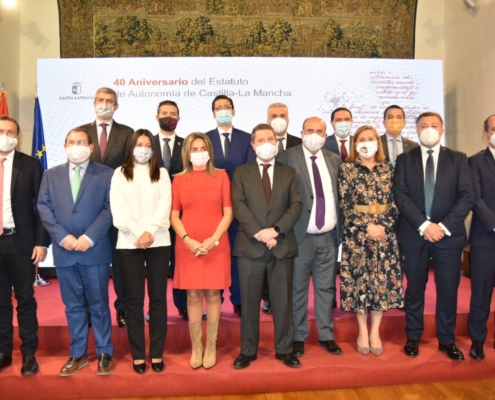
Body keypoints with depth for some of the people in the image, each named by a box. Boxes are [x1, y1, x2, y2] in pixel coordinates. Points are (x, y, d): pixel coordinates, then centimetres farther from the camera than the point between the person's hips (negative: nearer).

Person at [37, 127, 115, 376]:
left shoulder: (106, 174, 3)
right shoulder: (51, 175, 12)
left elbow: (109, 208, -6)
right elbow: (44, 207, 3)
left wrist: (89, 237, -15)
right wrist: (62, 237, -10)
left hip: (95, 250, -3)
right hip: (64, 251, 3)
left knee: (99, 304, 6)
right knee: (73, 306, 12)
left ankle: (104, 353, 20)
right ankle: (78, 354, 25)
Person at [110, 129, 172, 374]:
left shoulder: (161, 174, 12)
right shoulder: (120, 174, 9)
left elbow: (165, 205, -1)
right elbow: (118, 209, -2)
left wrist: (150, 231, -14)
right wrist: (138, 233, -13)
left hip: (159, 242, 1)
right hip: (129, 243, -1)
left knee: (158, 298, 4)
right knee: (134, 300, 4)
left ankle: (157, 353, 14)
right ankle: (138, 355, 14)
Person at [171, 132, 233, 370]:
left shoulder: (221, 176, 4)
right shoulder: (179, 180, 6)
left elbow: (228, 213, 0)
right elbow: (174, 216, 5)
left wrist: (214, 239, -11)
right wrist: (187, 240, -9)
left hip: (216, 245, -1)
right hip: (188, 246, 1)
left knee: (213, 295, 5)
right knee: (193, 295, 5)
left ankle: (211, 347, 17)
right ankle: (196, 347, 17)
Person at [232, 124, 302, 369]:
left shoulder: (289, 173, 11)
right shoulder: (241, 173, 6)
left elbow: (296, 205, 0)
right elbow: (238, 206, -5)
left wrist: (276, 229, -14)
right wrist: (258, 233, -16)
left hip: (283, 245, 1)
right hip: (250, 245, -1)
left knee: (283, 300, 9)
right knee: (249, 301, 6)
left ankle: (284, 349, 23)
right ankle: (248, 350, 20)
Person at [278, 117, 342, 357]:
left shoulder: (334, 160, 10)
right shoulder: (287, 157, -3)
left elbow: (340, 195, 11)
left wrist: (341, 231, 5)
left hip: (329, 237, 4)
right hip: (300, 236, -4)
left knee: (326, 288, 13)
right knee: (298, 289, 8)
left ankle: (326, 335, 27)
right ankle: (298, 337, 23)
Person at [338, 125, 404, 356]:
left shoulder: (388, 169, 7)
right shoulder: (347, 169, 0)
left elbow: (395, 202, 4)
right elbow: (345, 205, -5)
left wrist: (384, 226, -10)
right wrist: (367, 226, -13)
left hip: (385, 232, 2)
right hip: (356, 233, -2)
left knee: (382, 279, 4)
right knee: (359, 279, 3)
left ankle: (375, 331, 17)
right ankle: (362, 331, 17)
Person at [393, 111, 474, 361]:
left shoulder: (458, 159, 6)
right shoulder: (404, 160, 5)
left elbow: (467, 196, -3)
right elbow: (400, 195, -6)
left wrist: (444, 226, -14)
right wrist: (423, 225, -16)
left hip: (449, 234, 1)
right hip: (414, 234, 0)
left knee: (448, 290, 7)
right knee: (415, 289, 9)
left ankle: (447, 340, 24)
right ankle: (413, 337, 23)